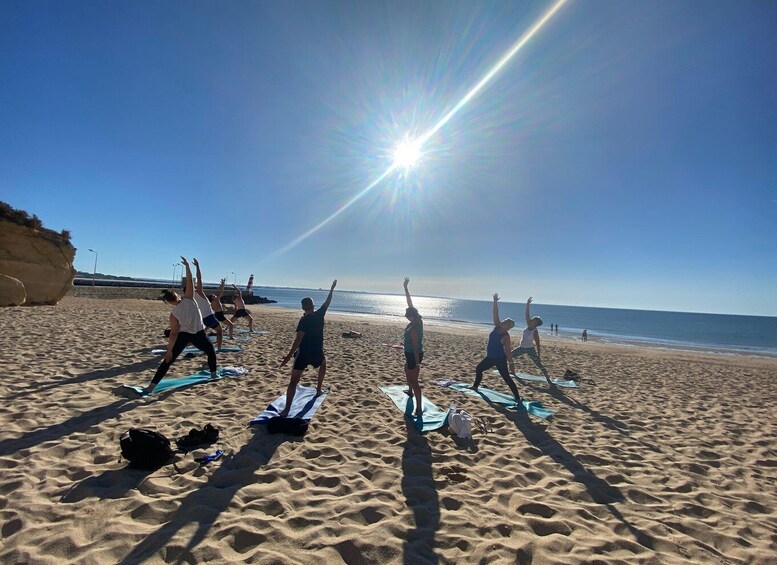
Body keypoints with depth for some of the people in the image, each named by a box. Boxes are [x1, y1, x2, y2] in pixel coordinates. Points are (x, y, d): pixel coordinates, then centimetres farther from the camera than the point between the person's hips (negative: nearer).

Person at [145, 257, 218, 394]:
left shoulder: (173, 314, -6)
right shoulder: (188, 299, -11)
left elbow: (174, 333, -9)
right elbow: (189, 280, -16)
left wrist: (169, 350, -4)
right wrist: (187, 265, -10)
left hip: (183, 335, 1)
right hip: (199, 334, -1)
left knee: (168, 360, 3)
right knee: (211, 352, 23)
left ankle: (151, 386, -5)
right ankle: (213, 374, 25)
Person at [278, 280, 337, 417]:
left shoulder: (303, 320, -12)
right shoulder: (320, 314, -3)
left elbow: (298, 339, -22)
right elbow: (328, 301, 13)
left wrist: (289, 355, -25)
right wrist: (332, 288, 26)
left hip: (303, 354, -3)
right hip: (317, 353, 3)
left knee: (294, 381, -1)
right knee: (323, 363, 37)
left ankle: (286, 409, -8)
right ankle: (318, 389, 40)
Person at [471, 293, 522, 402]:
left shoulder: (506, 336, -17)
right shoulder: (497, 327, -1)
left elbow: (507, 351, -14)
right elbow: (495, 313, -5)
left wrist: (511, 363, -15)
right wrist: (495, 301, -11)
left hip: (500, 359, -8)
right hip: (490, 357, 8)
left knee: (507, 378, -7)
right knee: (478, 368, 19)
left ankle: (517, 398, -1)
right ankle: (475, 386, 39)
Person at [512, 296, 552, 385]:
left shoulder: (535, 332, -19)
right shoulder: (528, 325, -4)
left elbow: (538, 345, -14)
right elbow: (527, 315, -7)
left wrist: (538, 355, -13)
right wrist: (528, 304, -13)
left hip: (530, 349, -7)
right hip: (521, 348, 7)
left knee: (539, 364, -7)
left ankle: (548, 380, -2)